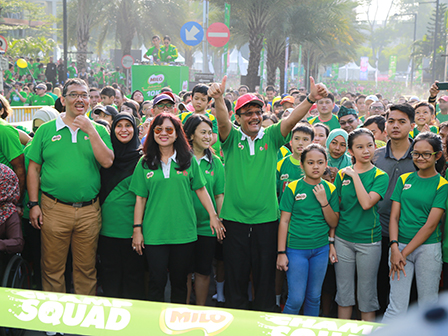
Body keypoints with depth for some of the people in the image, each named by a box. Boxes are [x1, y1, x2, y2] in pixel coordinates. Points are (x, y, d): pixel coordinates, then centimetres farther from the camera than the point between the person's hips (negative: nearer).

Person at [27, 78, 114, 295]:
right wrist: (34, 204, -2)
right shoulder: (46, 130, 4)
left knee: (86, 269, 11)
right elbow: (34, 168, 5)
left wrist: (90, 130, -13)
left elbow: (107, 162, -8)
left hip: (89, 210, 1)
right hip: (54, 210, -1)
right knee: (52, 269, 8)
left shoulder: (98, 131, 7)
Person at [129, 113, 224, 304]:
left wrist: (213, 216, 5)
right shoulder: (145, 163, 4)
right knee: (157, 282, 0)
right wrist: (137, 229, 2)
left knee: (179, 282, 9)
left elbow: (201, 189, 9)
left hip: (184, 232, 1)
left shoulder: (188, 160, 5)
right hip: (154, 234, 0)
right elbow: (140, 198, 5)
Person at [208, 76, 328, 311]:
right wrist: (218, 98, -39)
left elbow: (292, 120, -11)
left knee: (265, 279, 9)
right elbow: (222, 120, -18)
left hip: (266, 220, 1)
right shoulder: (231, 138, 1)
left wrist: (311, 99, -29)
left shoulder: (271, 137, 4)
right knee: (235, 278, 9)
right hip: (235, 220, 0)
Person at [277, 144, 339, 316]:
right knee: (296, 299, -2)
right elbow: (284, 221, -4)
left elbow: (334, 223, 3)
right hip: (296, 248, -3)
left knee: (314, 297, 13)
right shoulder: (293, 188, -7)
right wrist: (281, 252, -6)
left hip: (321, 249, 3)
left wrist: (323, 201, -12)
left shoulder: (330, 189, 3)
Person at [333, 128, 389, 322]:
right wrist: (331, 240, 5)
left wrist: (355, 176, -15)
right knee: (343, 293, 12)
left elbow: (366, 203, -20)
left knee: (367, 295, 7)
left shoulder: (380, 176, -4)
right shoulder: (342, 174, 4)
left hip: (368, 241, -2)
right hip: (343, 239, 3)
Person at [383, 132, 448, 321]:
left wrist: (405, 252, -11)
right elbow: (394, 216, 6)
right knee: (396, 306, 2)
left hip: (428, 247, -2)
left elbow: (431, 224, -8)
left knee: (428, 304, 6)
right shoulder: (404, 179, 9)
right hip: (400, 245, 2)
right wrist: (394, 247, -9)